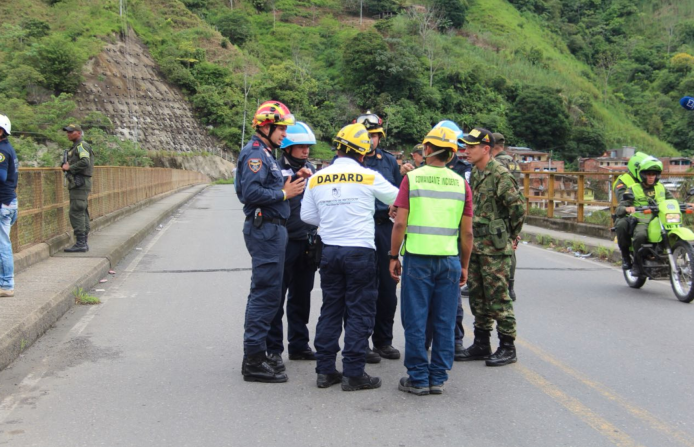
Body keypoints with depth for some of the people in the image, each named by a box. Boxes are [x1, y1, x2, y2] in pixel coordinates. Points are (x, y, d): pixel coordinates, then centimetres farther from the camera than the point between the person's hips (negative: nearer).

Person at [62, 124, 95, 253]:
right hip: (79, 184, 10)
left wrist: (69, 167, -14)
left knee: (76, 213, -13)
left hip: (79, 184, -10)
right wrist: (66, 166, 6)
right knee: (82, 213, 9)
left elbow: (85, 162, -24)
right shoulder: (76, 147, 23)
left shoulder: (81, 145, -8)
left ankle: (80, 243, -15)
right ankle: (84, 242, 11)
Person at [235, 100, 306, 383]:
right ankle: (254, 361, -4)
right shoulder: (255, 153, -13)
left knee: (263, 293, 15)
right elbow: (251, 192, -24)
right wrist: (284, 194, -15)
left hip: (271, 229, 11)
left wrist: (285, 188, 4)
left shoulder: (266, 153, 19)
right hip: (264, 229, -11)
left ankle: (257, 352, 25)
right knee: (266, 293, -9)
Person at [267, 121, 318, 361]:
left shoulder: (310, 168, 14)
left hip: (307, 241, 7)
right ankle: (273, 348, 9)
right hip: (284, 241, -6)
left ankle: (299, 345, 24)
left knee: (301, 296, 14)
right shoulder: (277, 169, -7)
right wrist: (295, 178, -27)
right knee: (277, 296, 1)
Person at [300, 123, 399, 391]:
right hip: (360, 251, -4)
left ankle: (325, 371, 16)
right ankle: (353, 373, 4)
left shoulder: (317, 178, 2)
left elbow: (307, 215, 6)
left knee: (330, 309, 13)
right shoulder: (369, 177, -8)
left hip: (330, 251, 4)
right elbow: (397, 198, 6)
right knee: (359, 312, 3)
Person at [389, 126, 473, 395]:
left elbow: (400, 223, -6)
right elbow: (467, 232, 5)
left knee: (415, 321, 5)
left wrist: (393, 257, 3)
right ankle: (438, 378, 14)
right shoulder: (461, 184, 5)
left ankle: (418, 379, 9)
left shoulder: (412, 178, -2)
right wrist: (464, 265, 14)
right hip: (449, 260, 2)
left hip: (417, 258, -2)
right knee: (444, 323, 8)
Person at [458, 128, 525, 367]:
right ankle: (481, 344, 24)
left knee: (498, 297, -3)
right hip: (475, 246, 9)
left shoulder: (500, 175, -15)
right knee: (478, 296, 14)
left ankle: (507, 347, 7)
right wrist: (470, 239, 16)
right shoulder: (473, 173, 11)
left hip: (495, 248, -9)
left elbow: (519, 207, -16)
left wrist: (510, 235, -5)